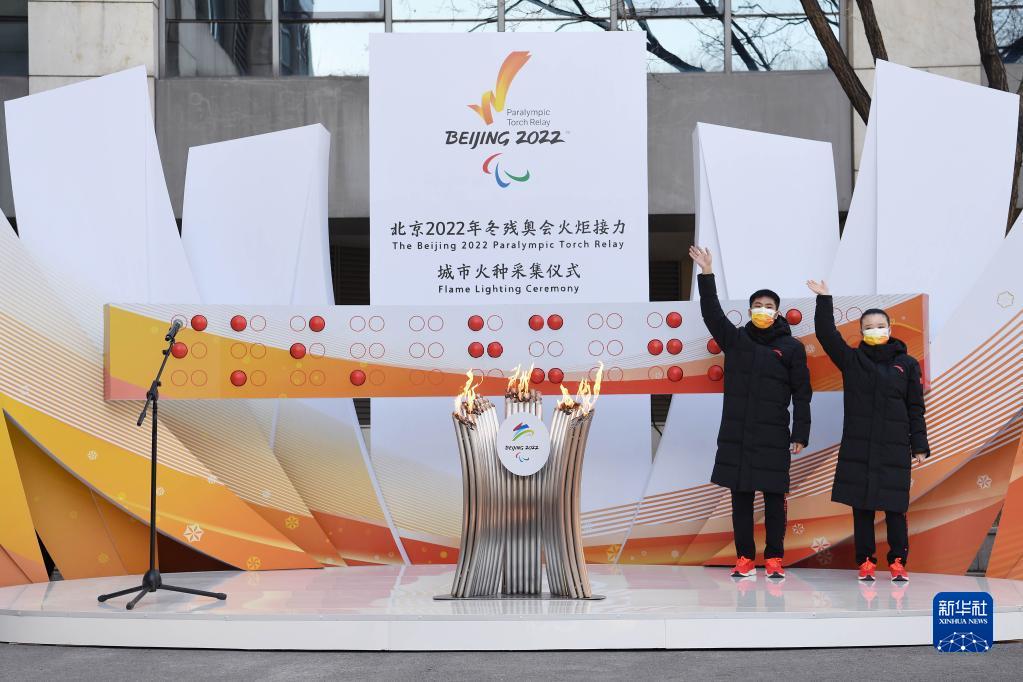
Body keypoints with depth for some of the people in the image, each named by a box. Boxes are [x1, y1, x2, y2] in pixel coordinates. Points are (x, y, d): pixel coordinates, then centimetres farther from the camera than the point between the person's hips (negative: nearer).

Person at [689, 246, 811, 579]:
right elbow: (711, 313, -2)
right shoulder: (735, 339, 9)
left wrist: (800, 434, -5)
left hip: (773, 436, -2)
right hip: (736, 434, 3)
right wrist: (707, 274, -13)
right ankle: (745, 558, 12)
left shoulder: (791, 347, 1)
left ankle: (774, 559, 10)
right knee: (740, 497, 5)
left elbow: (802, 393, 0)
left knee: (774, 498, 1)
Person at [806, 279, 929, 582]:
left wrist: (920, 446, 3)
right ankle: (866, 562, 11)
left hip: (894, 449, -1)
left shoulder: (907, 364, 5)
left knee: (894, 507, 1)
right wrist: (823, 299, -13)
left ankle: (898, 562, 9)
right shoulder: (852, 360, 5)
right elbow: (826, 335, -6)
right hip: (858, 447, 1)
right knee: (862, 506, 4)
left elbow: (915, 409, 6)